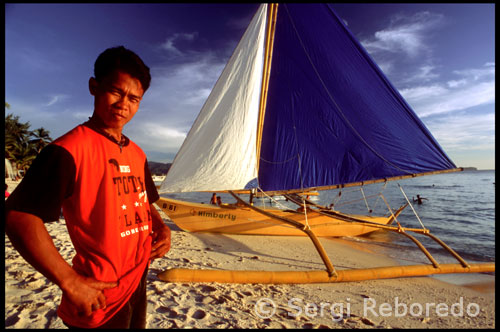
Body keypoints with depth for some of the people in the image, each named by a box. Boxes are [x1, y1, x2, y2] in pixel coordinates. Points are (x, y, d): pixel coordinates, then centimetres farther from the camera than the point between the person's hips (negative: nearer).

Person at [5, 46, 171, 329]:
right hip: (99, 300, -7)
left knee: (137, 324, 27)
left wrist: (161, 228, -3)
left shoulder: (137, 153, 5)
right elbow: (18, 215, -22)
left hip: (139, 282, 7)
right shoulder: (70, 149, -17)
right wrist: (71, 283, -23)